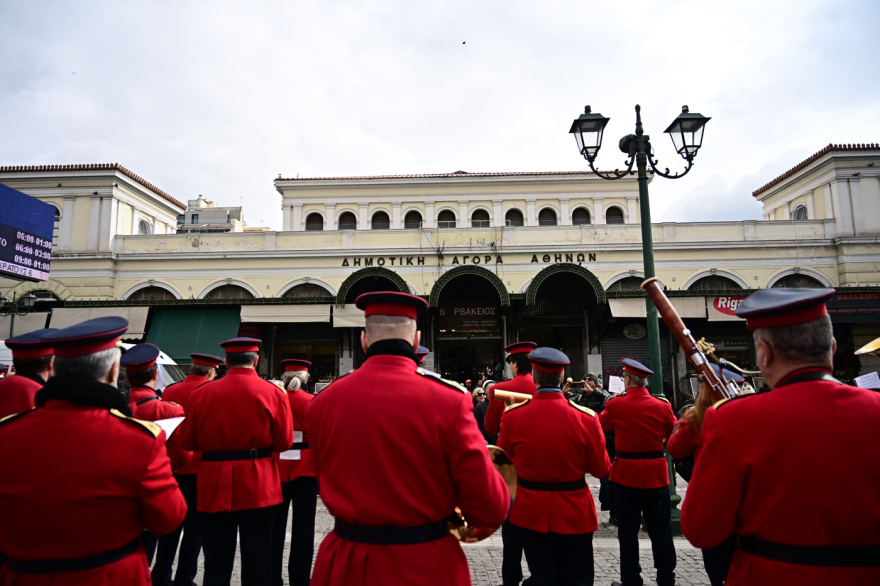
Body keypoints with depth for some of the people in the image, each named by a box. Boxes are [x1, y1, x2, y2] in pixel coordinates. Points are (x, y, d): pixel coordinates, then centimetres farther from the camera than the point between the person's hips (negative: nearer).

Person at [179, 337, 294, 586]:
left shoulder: (201, 393, -3)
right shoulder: (274, 393, -8)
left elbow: (187, 441, 3)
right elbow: (284, 442, -7)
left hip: (215, 486, 2)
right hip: (258, 486, -1)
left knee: (216, 564, 13)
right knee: (257, 561, 10)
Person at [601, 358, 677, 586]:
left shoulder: (615, 405, -11)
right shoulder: (663, 406, -7)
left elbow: (602, 424, 9)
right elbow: (673, 432, 9)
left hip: (626, 473, -2)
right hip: (656, 474, 2)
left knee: (628, 530, 9)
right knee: (660, 530, 15)